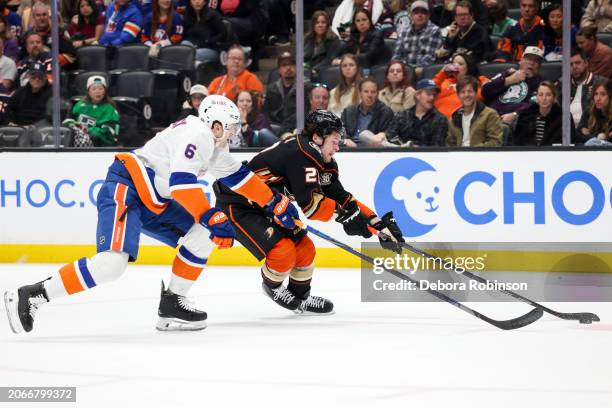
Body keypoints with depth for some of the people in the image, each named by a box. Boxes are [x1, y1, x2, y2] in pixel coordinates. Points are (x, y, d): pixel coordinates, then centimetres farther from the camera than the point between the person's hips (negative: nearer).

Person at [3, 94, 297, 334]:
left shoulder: (214, 145, 19)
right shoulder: (197, 134, -14)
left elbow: (237, 177, 29)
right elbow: (181, 181, -25)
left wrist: (274, 202, 27)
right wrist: (211, 217, -26)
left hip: (153, 202, 11)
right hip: (124, 188, -11)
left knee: (204, 235, 7)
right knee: (113, 262, -28)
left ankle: (172, 303, 7)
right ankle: (30, 297, -26)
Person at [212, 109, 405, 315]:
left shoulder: (324, 163, 2)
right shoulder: (300, 153, -28)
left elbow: (342, 198, 5)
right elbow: (309, 203, -31)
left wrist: (378, 222, -1)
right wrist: (345, 214, -22)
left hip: (268, 207, 10)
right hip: (238, 206, -10)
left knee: (305, 249, 8)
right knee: (284, 251, -20)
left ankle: (300, 298, 30)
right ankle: (272, 285, 11)